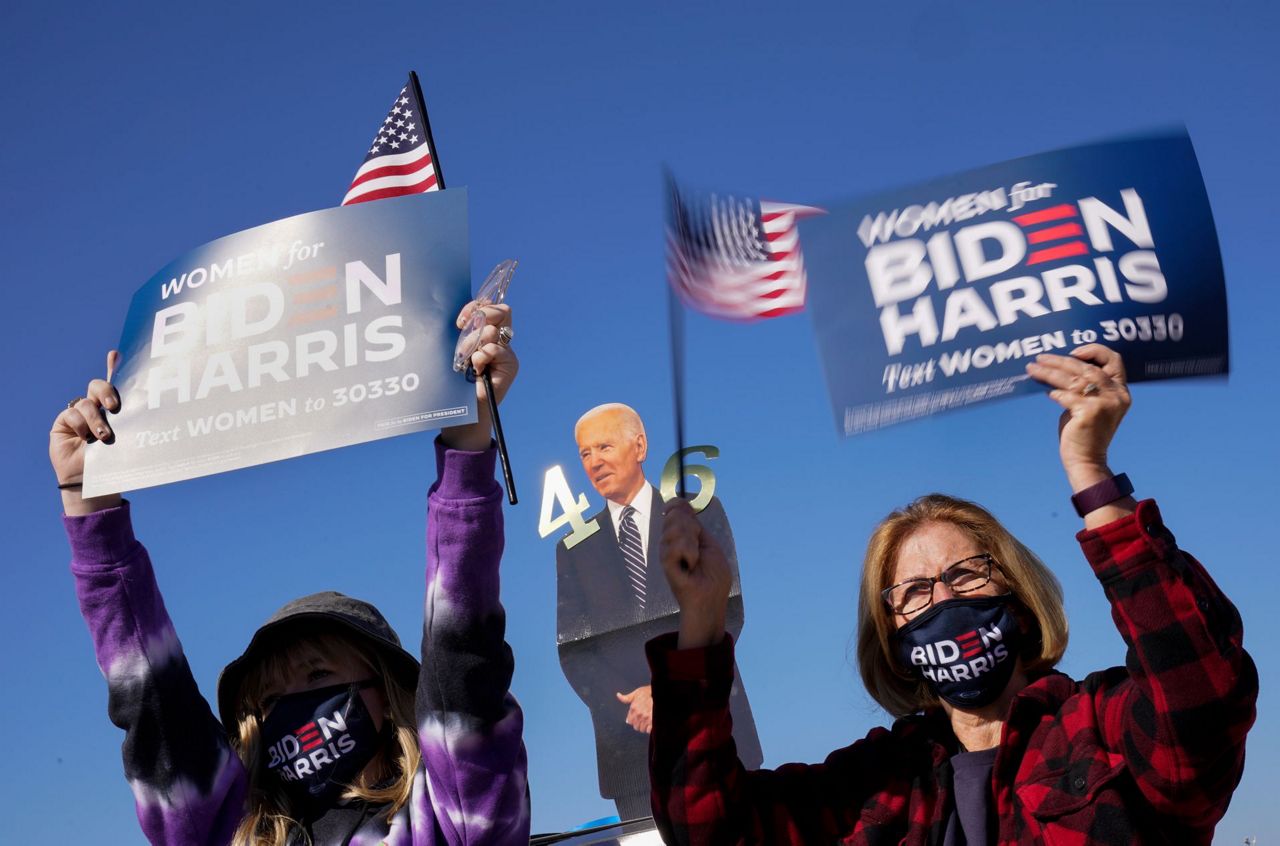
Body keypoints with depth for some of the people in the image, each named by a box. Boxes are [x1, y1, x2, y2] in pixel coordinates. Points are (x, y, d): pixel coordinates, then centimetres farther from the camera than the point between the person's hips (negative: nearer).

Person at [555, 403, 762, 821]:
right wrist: (628, 707, -11)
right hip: (630, 745, 1)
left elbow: (727, 611, -2)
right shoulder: (574, 548, 10)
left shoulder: (699, 514, 5)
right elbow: (572, 648, 5)